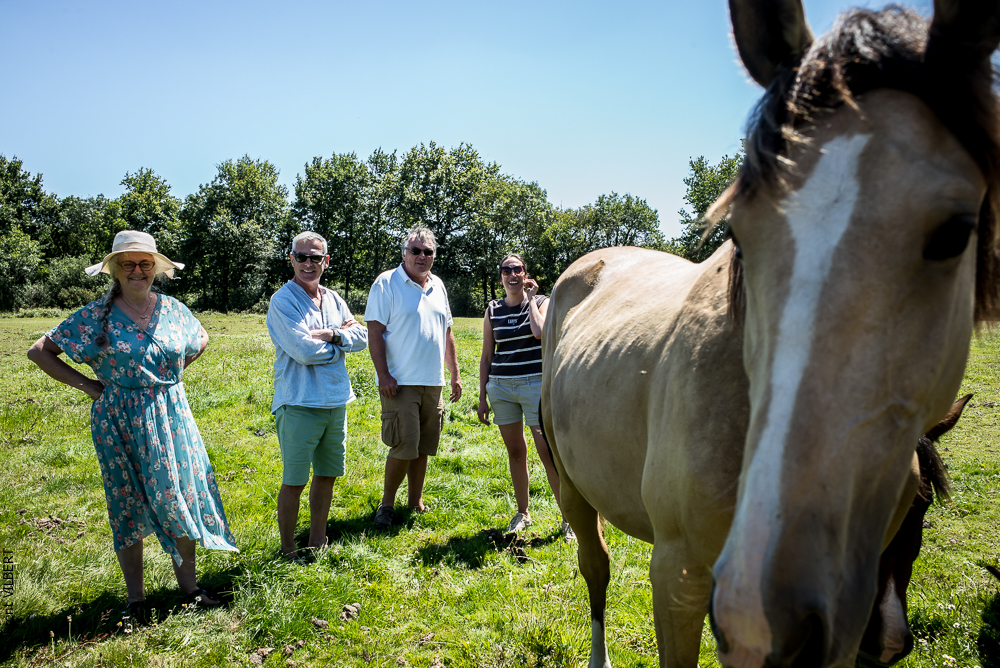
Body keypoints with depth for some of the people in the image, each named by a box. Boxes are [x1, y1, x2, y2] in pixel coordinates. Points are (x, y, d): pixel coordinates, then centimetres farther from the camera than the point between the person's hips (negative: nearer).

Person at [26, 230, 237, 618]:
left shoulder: (172, 309, 3)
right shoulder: (97, 315, -5)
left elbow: (200, 340, 23)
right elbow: (39, 351, -1)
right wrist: (87, 385, -5)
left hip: (171, 417, 3)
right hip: (119, 422, -2)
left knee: (182, 497, 5)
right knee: (128, 505, 6)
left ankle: (188, 583, 19)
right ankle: (135, 595, 19)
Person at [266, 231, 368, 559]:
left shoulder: (333, 299, 12)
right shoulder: (282, 301, -9)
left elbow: (362, 336, 4)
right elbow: (304, 350, -19)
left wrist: (331, 335, -13)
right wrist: (341, 340, -5)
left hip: (336, 400, 7)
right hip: (300, 404, -7)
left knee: (327, 475, 15)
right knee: (294, 481, 0)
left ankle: (317, 543, 29)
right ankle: (288, 550, 14)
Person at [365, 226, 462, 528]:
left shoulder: (438, 286, 14)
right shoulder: (387, 283, -5)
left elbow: (446, 332, 20)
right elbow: (374, 331, -9)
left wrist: (455, 373, 16)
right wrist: (383, 375, -16)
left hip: (433, 382, 6)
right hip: (400, 382, -6)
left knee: (423, 448, 11)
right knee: (404, 448, -8)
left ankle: (416, 502, 24)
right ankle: (387, 503, 11)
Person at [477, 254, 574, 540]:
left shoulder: (541, 302, 1)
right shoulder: (493, 310, 9)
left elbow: (539, 332, -21)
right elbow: (486, 356, 12)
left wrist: (530, 297, -7)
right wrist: (482, 397, 10)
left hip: (535, 385, -3)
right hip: (501, 387, 3)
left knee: (548, 452, -7)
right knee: (515, 451, 9)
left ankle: (569, 517, 3)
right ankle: (522, 513, 23)